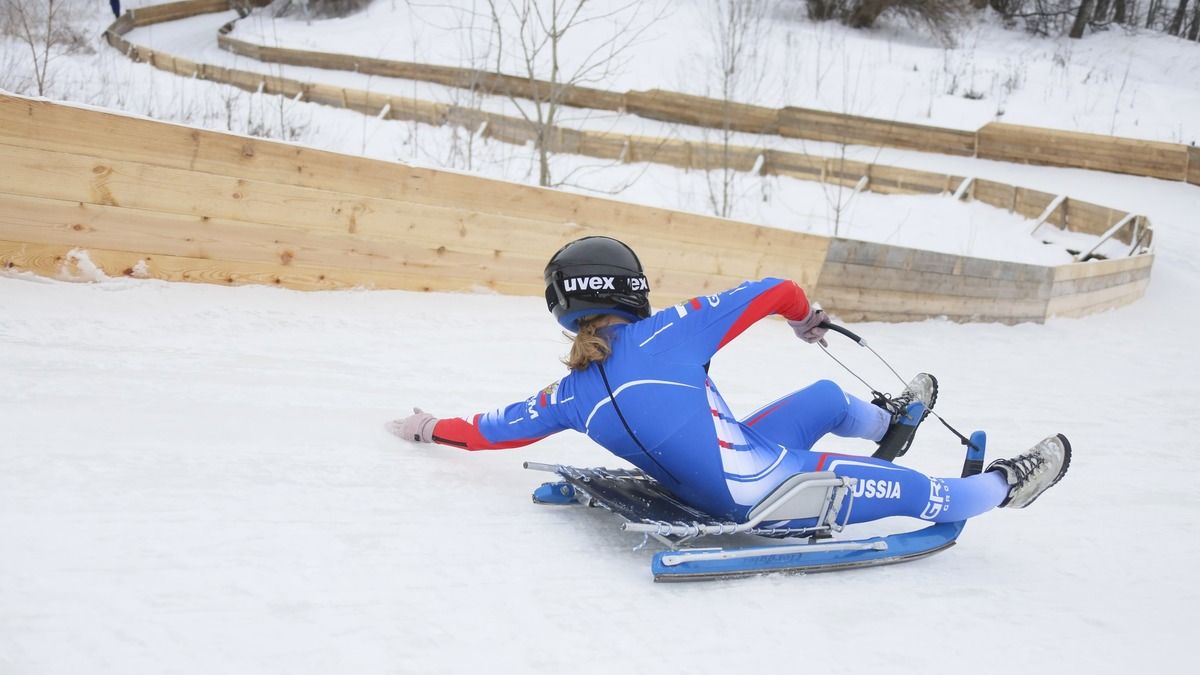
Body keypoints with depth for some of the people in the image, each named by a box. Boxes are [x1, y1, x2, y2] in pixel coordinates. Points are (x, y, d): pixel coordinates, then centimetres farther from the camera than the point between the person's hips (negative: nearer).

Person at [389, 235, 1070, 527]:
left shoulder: (571, 396, -3)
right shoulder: (669, 331, -17)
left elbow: (491, 428, 8)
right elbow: (774, 290, -9)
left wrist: (429, 427, 26)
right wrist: (806, 318, 14)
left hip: (717, 494, 8)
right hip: (770, 489, -7)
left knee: (829, 397, 29)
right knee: (915, 491, 16)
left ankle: (887, 421, 59)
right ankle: (1003, 486, 38)